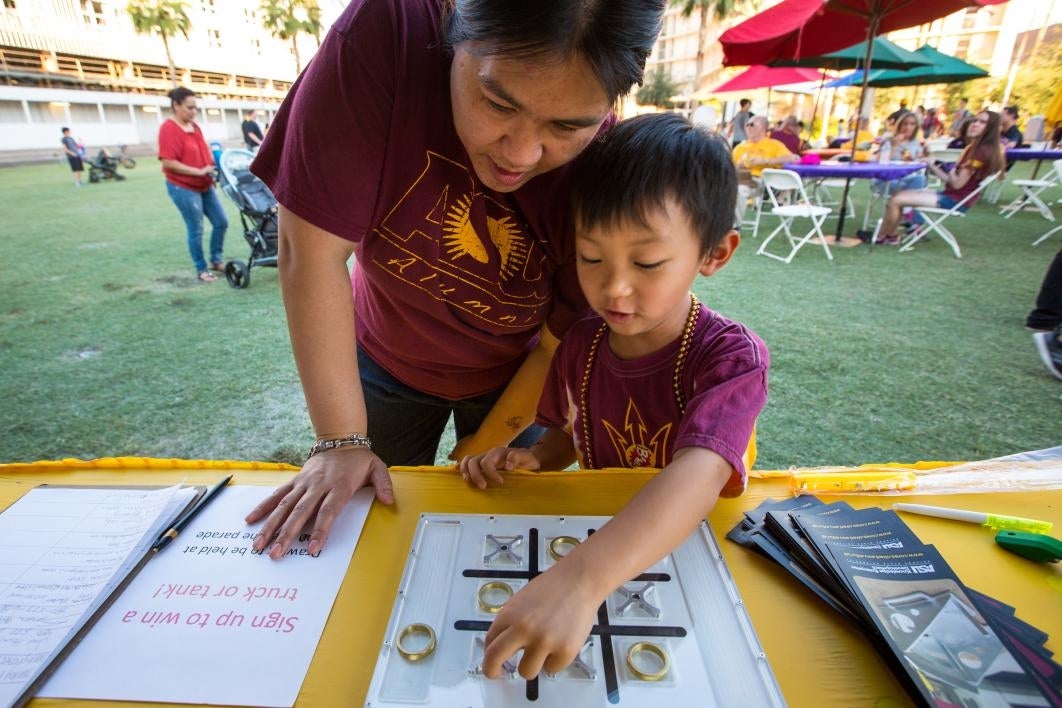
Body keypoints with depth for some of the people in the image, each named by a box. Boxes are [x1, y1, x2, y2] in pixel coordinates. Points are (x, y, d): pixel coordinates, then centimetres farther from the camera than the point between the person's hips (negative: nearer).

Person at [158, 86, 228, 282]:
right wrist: (199, 171, -21)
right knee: (196, 230, -1)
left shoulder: (194, 126, 9)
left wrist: (213, 164, 1)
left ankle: (216, 260, 26)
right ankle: (201, 270, 12)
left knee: (221, 222, 10)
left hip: (205, 185, 8)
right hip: (183, 188, -8)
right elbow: (168, 163, -20)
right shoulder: (168, 128, -15)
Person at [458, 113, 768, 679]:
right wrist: (534, 458, -13)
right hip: (595, 538, 4)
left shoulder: (732, 357, -20)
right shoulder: (579, 345, -7)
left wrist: (581, 579, -49)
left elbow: (698, 474, -36)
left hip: (697, 551, -3)